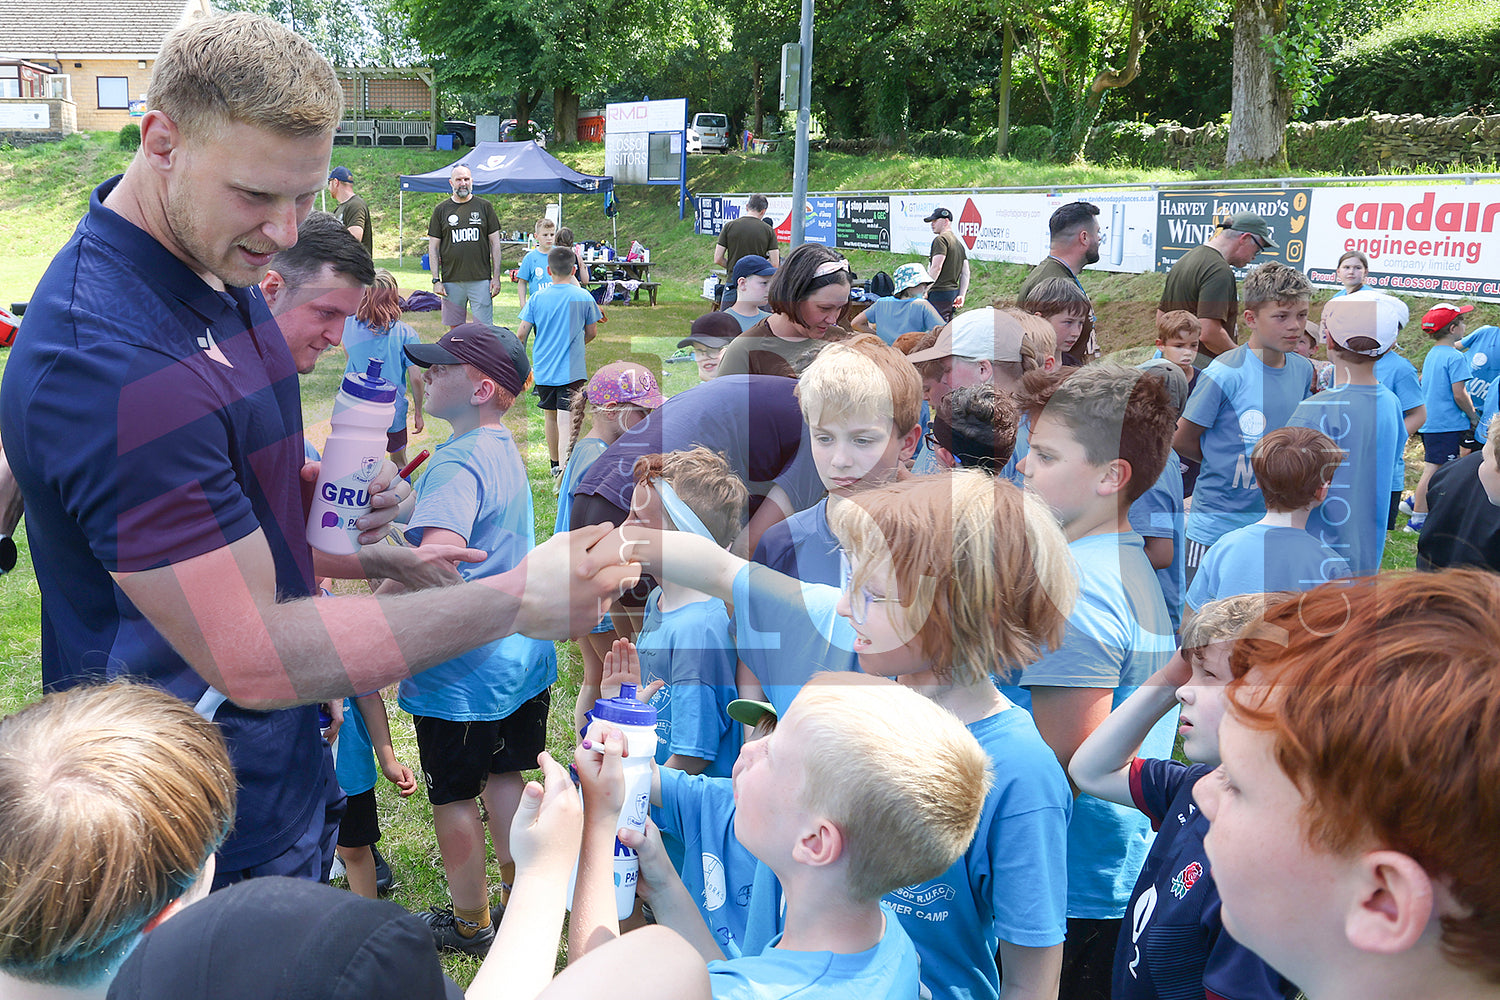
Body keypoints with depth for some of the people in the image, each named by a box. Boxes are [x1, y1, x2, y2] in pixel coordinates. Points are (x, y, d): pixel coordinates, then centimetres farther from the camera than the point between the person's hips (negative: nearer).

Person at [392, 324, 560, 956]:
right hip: (520, 657, 9)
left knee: (453, 798, 10)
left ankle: (470, 922, 27)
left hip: (461, 670, -8)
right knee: (503, 775, 21)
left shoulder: (457, 465, -23)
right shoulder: (503, 449, 7)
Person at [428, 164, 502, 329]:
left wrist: (496, 277, 0)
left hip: (481, 280, -1)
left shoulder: (484, 207, 7)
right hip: (452, 281, 1)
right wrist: (436, 280, -1)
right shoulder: (441, 209, 8)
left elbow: (495, 243, 7)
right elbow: (433, 247, 8)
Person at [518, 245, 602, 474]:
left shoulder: (536, 299, -3)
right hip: (572, 370, -2)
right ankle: (565, 467, -11)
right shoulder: (584, 298, -6)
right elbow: (592, 333, 4)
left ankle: (554, 464, 29)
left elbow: (521, 334, -3)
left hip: (543, 369, 2)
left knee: (550, 415, 17)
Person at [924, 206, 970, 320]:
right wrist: (961, 295, 12)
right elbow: (966, 273, 16)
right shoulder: (959, 242, 21)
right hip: (953, 292, 10)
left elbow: (936, 268, -18)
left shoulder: (941, 239, -8)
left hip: (939, 294, -10)